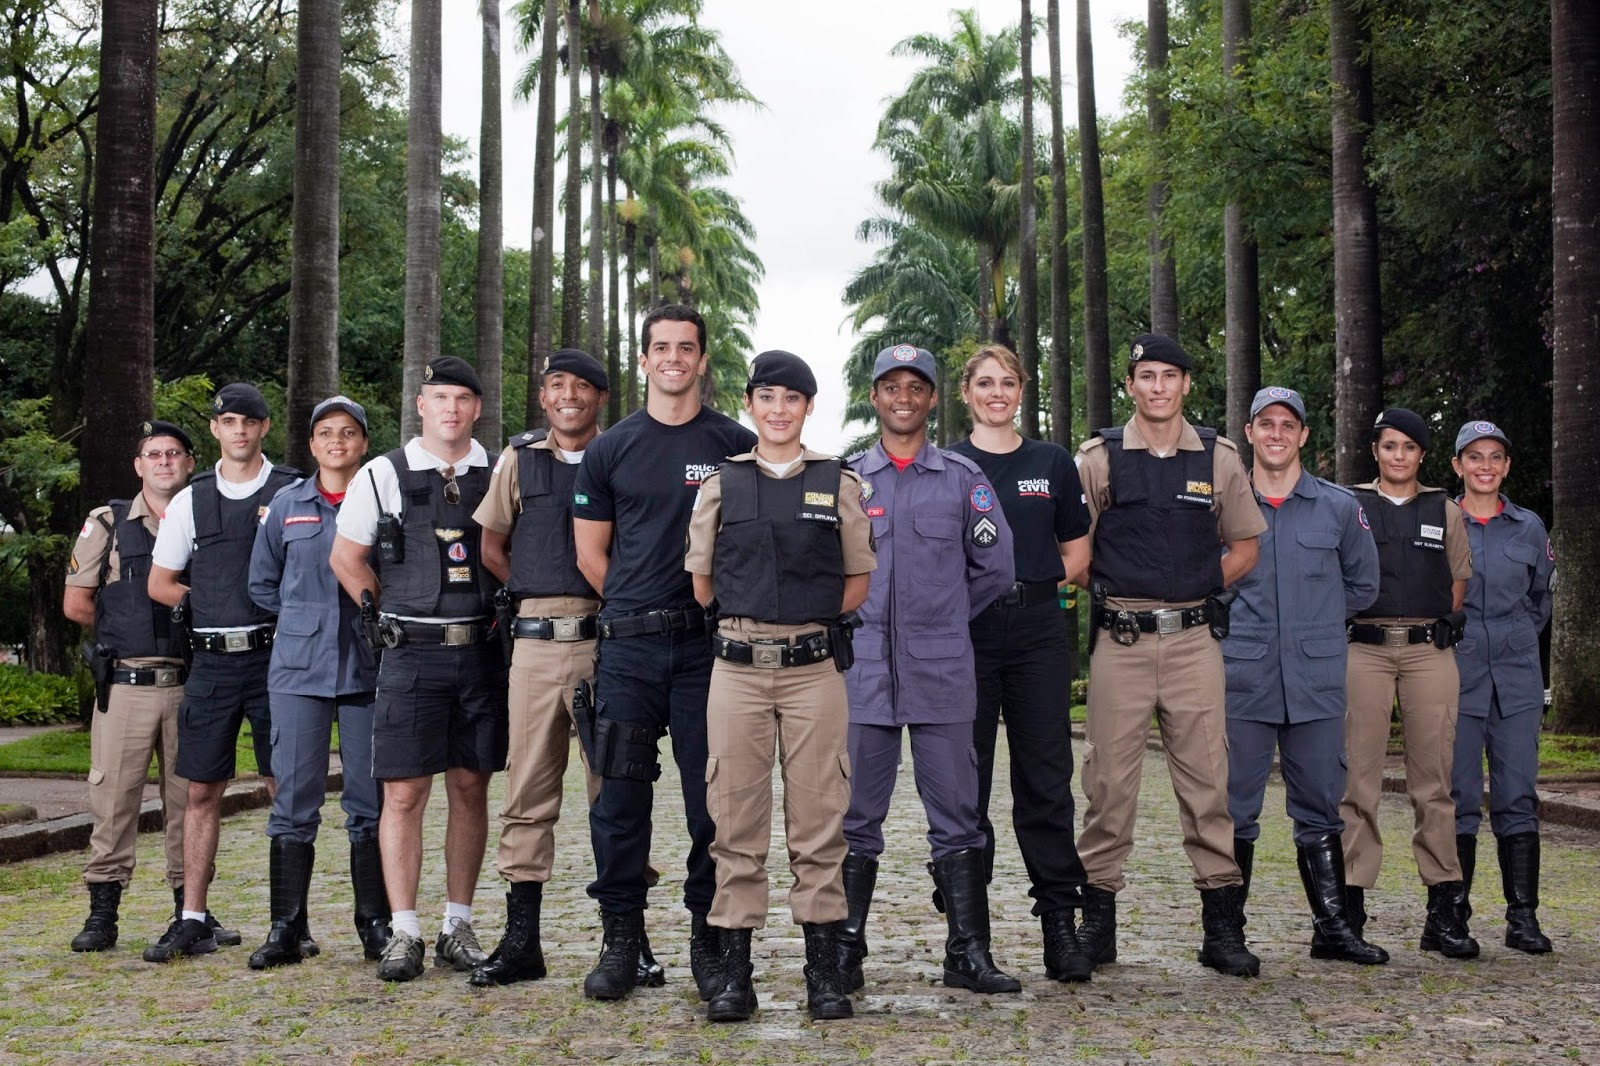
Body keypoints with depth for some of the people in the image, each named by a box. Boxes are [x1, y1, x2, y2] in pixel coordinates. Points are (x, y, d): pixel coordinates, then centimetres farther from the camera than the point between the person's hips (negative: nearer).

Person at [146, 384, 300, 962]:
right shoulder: (190, 500, 12)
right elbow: (159, 583, 17)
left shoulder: (294, 492, 3)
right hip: (212, 660, 3)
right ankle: (192, 920, 12)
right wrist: (207, 602, 7)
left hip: (275, 654, -3)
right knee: (202, 790, 5)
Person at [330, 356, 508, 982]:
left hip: (482, 650, 2)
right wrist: (387, 617, 5)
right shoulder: (382, 476, 2)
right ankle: (403, 933, 3)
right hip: (411, 653, -2)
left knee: (470, 789, 7)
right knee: (404, 792, -4)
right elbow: (346, 558, 10)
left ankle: (458, 926, 16)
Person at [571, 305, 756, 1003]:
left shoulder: (737, 446, 6)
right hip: (628, 643, 1)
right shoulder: (610, 449, 9)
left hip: (708, 641, -1)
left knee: (712, 796, 1)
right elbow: (590, 552, 12)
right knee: (619, 795, 2)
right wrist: (637, 606, 7)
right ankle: (621, 938, 13)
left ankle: (710, 938, 12)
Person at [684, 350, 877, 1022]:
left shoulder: (839, 483, 7)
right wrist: (752, 623, 10)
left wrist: (806, 624, 6)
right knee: (736, 821, 3)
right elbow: (702, 583, 13)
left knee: (817, 821, 2)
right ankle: (734, 972, 9)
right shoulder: (721, 484, 9)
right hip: (737, 668, 1)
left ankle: (823, 968, 11)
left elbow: (857, 582, 11)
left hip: (814, 669, -1)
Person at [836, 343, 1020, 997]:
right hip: (863, 670, 0)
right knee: (856, 817, 4)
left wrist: (942, 618, 10)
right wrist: (855, 621, 7)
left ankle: (969, 956, 9)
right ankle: (845, 953, 11)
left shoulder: (963, 478, 7)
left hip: (942, 673, 0)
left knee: (956, 815, 3)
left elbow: (994, 567, 9)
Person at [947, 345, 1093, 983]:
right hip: (965, 631, -1)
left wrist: (1046, 582, 2)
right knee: (965, 778, 2)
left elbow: (1077, 548, 16)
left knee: (1047, 777, 0)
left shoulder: (1053, 463, 11)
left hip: (1037, 629, 1)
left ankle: (1060, 926, 4)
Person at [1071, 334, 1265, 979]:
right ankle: (1097, 919, 11)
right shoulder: (1098, 458, 4)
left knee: (1207, 778, 1)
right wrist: (1109, 592, 0)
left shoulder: (1219, 458, 8)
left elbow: (1245, 546, 16)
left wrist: (1200, 588, 5)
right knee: (1109, 779, 2)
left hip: (1194, 640, 1)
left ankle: (1222, 924, 8)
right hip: (1119, 642, -1)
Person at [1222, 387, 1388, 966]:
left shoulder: (1340, 507, 7)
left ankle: (1333, 928, 16)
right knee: (1235, 810, 1)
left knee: (1320, 809, 7)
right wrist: (1231, 625, 7)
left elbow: (1363, 585, 16)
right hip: (1243, 679, -1)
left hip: (1317, 680, 1)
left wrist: (1315, 624, 12)